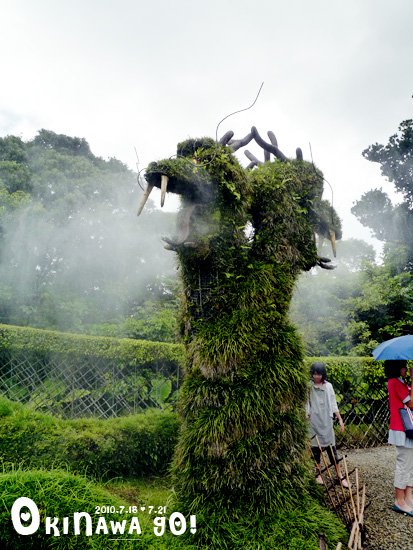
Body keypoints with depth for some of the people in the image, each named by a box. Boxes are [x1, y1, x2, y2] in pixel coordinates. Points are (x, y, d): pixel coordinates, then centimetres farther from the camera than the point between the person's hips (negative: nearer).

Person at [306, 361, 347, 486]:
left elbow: (333, 404, 9)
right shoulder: (308, 386, -5)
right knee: (315, 448, 7)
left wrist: (340, 419, 7)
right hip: (313, 421, -2)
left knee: (331, 448, 4)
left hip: (326, 421, 2)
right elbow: (305, 404, -3)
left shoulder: (328, 386, 3)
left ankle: (340, 475, 13)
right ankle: (318, 474, 22)